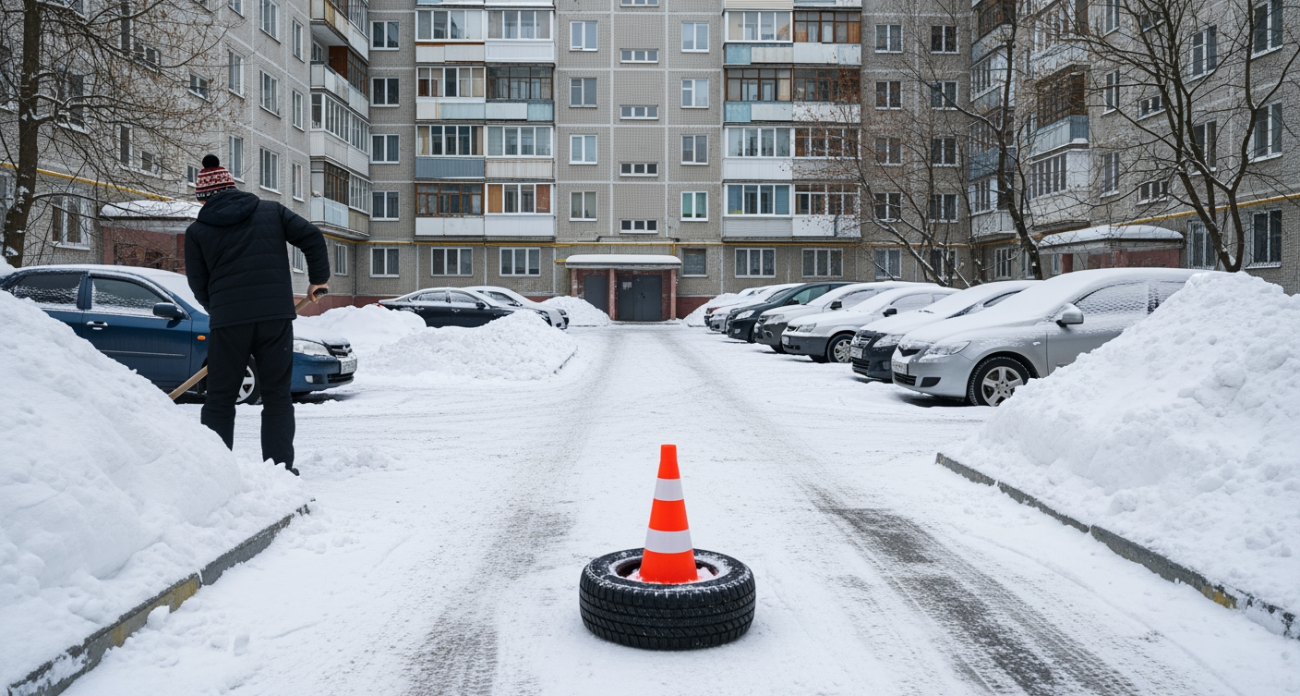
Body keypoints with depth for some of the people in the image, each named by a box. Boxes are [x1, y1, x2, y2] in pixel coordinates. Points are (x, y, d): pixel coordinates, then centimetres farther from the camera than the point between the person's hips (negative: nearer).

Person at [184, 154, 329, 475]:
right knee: (277, 395, 9)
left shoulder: (197, 232, 7)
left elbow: (199, 286, 7)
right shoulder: (272, 211, 10)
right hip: (276, 316, 1)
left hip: (227, 322, -1)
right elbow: (312, 236, 3)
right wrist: (319, 278, 12)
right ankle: (280, 467, 6)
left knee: (220, 399, 11)